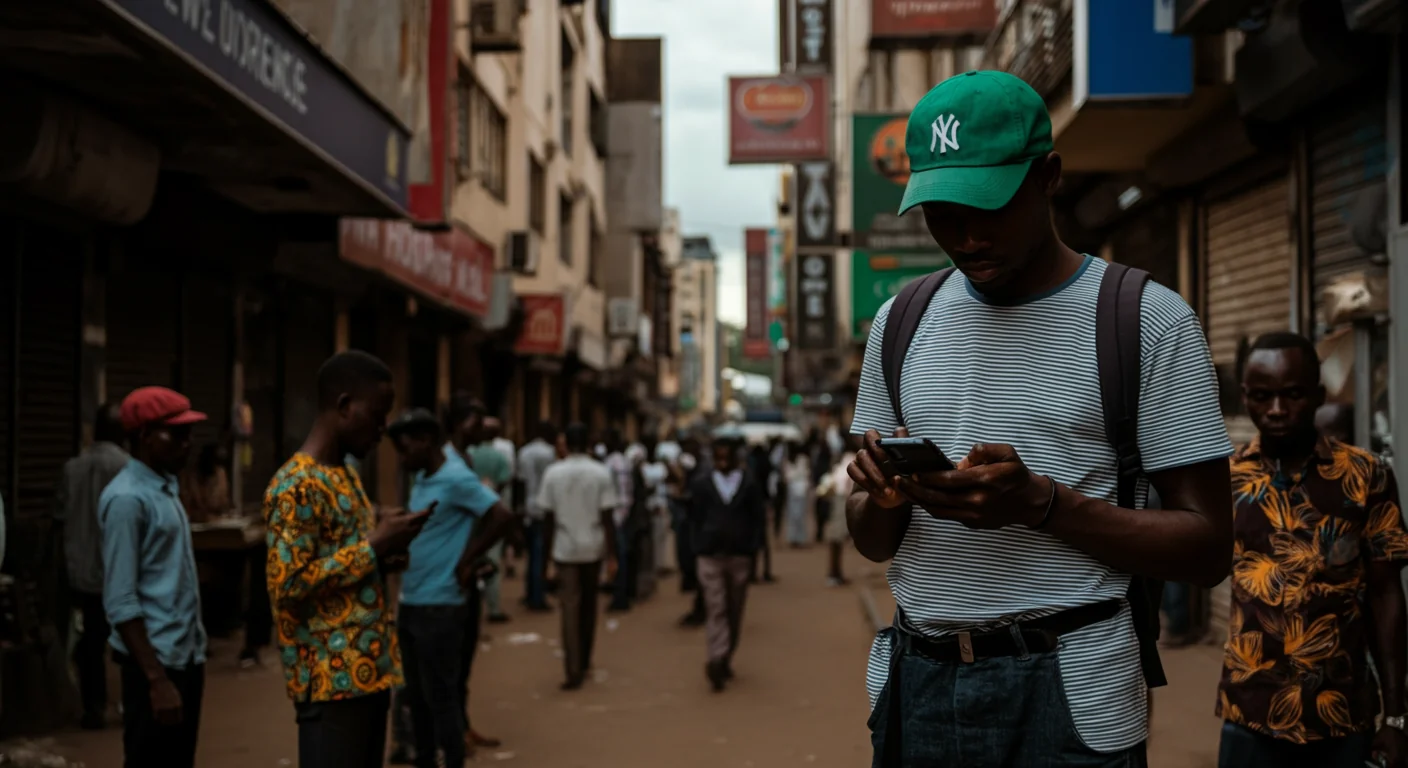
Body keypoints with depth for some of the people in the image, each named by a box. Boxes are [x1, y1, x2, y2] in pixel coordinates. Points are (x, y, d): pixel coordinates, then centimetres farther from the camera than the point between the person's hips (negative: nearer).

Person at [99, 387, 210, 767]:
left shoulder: (166, 488, 13)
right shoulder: (127, 498, -15)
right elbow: (120, 603, -18)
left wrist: (194, 653, 17)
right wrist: (156, 679, -20)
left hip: (184, 656, 9)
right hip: (155, 660, -9)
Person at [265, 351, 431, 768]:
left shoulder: (346, 475, 15)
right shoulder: (297, 485, -15)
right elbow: (288, 585, -21)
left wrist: (385, 551, 5)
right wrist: (375, 546, -16)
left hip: (369, 669, 9)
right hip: (331, 677, -9)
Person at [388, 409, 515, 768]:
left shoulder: (456, 478, -15)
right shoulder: (422, 479, 10)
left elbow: (503, 517, -21)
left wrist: (466, 562, -14)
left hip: (439, 607, -8)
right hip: (410, 603, 8)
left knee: (440, 696, -1)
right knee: (416, 695, 15)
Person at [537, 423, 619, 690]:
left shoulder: (553, 473, -4)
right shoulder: (602, 473, -5)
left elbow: (548, 517, -1)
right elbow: (607, 517, -7)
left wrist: (549, 550, 10)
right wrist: (612, 556, -4)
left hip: (565, 549, -1)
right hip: (593, 548, 1)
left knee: (570, 610, 1)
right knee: (589, 605, 17)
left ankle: (574, 670, -7)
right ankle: (584, 661, 28)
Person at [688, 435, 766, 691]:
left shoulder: (749, 483, 2)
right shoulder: (702, 483, 3)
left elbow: (759, 519, 4)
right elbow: (695, 520, 7)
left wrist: (752, 550, -3)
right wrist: (699, 550, 0)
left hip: (740, 556, 1)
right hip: (710, 556, -1)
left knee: (734, 612, 9)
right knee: (716, 610, -9)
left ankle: (725, 660, 22)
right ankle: (716, 660, -18)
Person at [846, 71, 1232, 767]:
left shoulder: (1147, 319, -5)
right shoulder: (903, 322, 10)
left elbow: (1207, 548, -8)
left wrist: (1040, 503, -21)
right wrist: (883, 497, -10)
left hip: (1069, 700, -4)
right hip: (913, 684, 4)